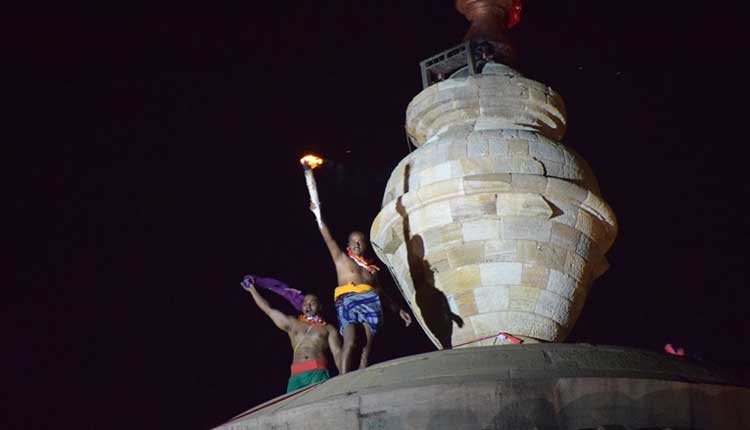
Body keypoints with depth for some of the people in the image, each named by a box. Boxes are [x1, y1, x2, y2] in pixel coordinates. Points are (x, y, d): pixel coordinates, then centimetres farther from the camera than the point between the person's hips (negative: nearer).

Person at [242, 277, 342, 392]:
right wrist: (252, 289, 38)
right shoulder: (292, 323, 27)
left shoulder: (328, 329, 20)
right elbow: (268, 309, 32)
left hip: (318, 372, -2)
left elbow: (337, 353, 8)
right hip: (296, 375, 2)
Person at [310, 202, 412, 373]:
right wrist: (318, 215, 13)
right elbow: (328, 238, 16)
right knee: (350, 343, -25)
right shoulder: (341, 259, 21)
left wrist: (398, 309, 27)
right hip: (348, 301, -4)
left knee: (367, 348, -11)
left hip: (370, 303, 4)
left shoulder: (371, 268, 30)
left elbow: (381, 291, 32)